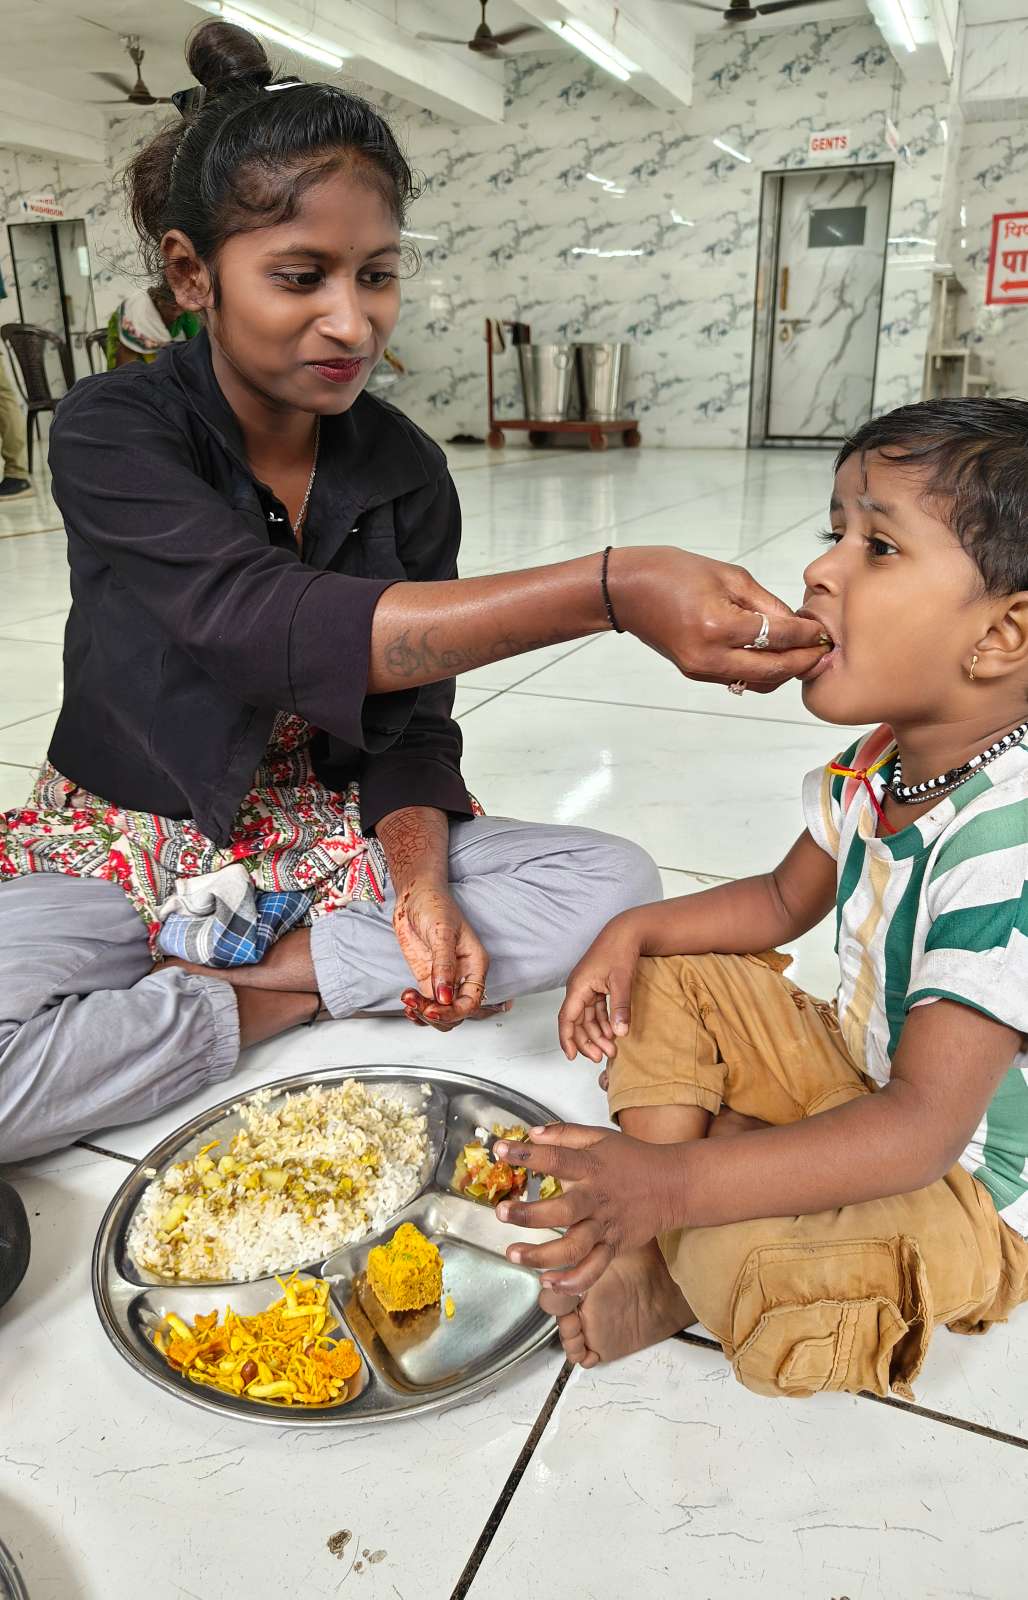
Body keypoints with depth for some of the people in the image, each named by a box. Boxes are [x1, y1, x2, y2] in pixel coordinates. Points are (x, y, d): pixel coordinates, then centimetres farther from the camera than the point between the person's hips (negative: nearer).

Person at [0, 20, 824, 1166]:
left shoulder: (406, 473, -5)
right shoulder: (115, 435, -17)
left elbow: (416, 725, -2)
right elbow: (277, 628, -35)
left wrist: (420, 879, -23)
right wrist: (613, 590, -45)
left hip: (333, 840, 4)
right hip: (127, 849, -3)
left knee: (614, 883, -17)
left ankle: (270, 971, -15)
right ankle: (280, 1005, -12)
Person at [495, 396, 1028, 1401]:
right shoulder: (879, 761, -6)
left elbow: (919, 1129, -36)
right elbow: (783, 902, 10)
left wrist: (671, 1181, -44)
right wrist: (636, 931, -5)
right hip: (865, 1070, 9)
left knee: (740, 1260, -34)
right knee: (668, 982, 5)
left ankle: (681, 1272, 3)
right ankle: (645, 1255, -6)